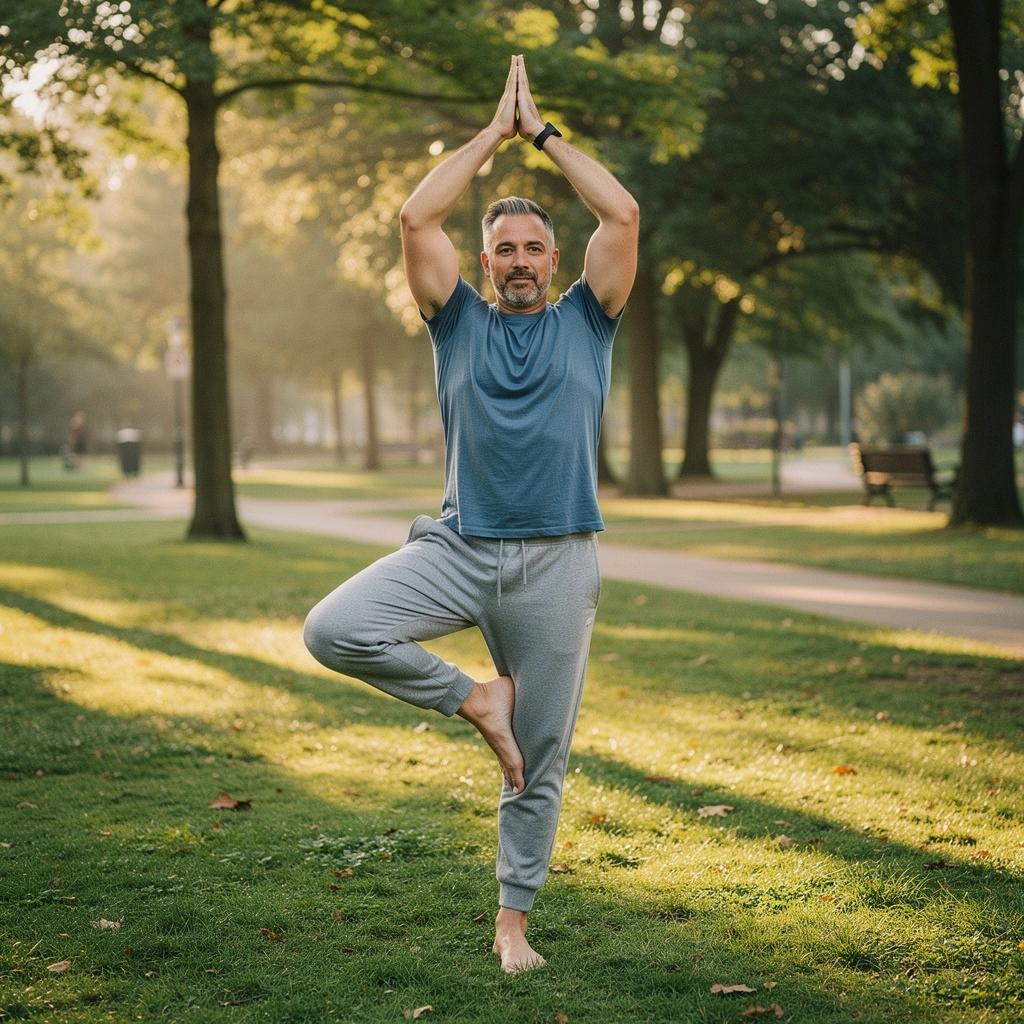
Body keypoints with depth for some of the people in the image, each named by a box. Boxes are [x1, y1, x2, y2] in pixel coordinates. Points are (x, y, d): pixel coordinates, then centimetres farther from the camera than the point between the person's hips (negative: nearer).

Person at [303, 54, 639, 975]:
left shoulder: (584, 322, 10)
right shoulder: (461, 322, 10)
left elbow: (624, 216, -2)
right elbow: (418, 218, -1)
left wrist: (544, 132, 5)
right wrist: (495, 131, 5)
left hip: (558, 562, 0)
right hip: (458, 546, 1)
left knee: (541, 760, 4)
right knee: (332, 630, -23)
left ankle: (514, 919, 20)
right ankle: (472, 698, -1)